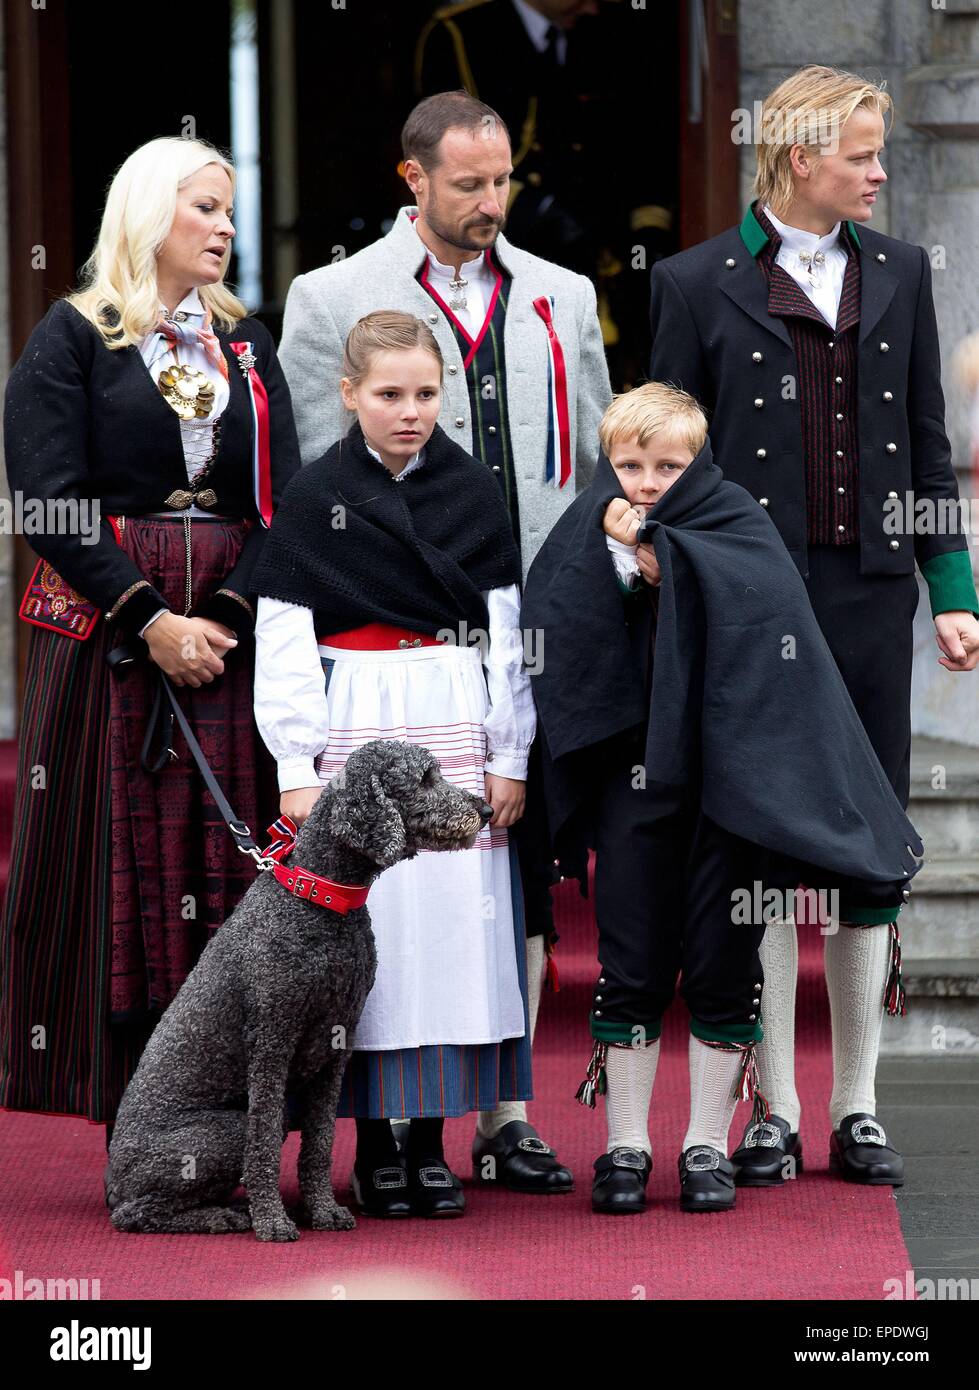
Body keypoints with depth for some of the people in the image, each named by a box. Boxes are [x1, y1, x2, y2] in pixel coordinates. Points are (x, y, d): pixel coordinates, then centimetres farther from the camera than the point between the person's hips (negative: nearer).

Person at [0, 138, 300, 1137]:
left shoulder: (246, 343, 14)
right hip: (108, 633, -3)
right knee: (122, 873, -4)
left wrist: (227, 618, -10)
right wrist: (150, 620, -14)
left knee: (226, 872, -1)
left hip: (234, 637, 4)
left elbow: (283, 501, 6)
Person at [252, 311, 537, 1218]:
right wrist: (297, 768, -7)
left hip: (456, 725, 2)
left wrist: (509, 755, 1)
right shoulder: (313, 498, 0)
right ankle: (373, 1146, 6)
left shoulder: (472, 492, 5)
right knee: (363, 918, -2)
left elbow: (505, 632, 6)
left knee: (453, 914, -1)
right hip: (353, 725, -1)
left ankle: (430, 1141, 8)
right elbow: (282, 642, -1)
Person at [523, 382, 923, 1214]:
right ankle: (626, 1147, 13)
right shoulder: (588, 536, 4)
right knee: (633, 967, 3)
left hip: (729, 773, -1)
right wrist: (622, 556, -19)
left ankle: (708, 1146, 14)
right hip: (633, 778, 1)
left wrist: (656, 550, -19)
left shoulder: (737, 526, 0)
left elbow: (759, 600, -21)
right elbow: (550, 644, -10)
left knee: (723, 967, 3)